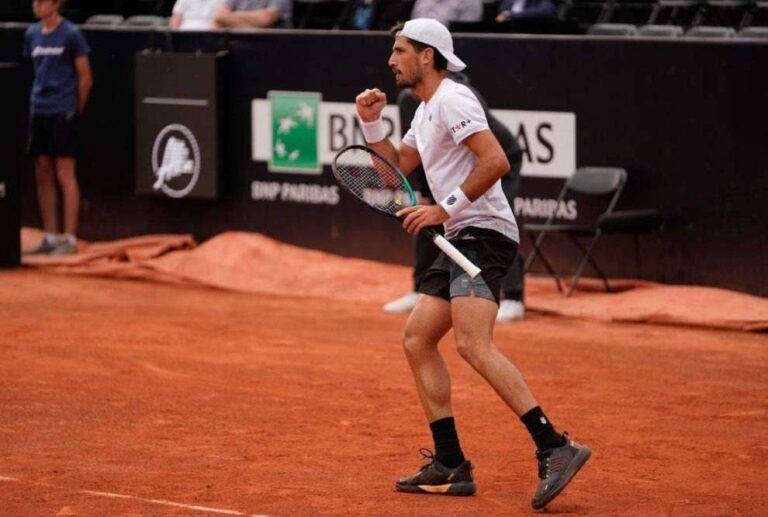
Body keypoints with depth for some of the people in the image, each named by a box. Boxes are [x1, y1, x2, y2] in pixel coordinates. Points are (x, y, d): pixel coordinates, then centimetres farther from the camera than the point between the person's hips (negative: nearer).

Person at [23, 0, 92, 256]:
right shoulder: (32, 34, 7)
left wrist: (76, 110, 2)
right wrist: (37, 99, 11)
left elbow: (85, 79, -4)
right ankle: (50, 237, 15)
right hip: (38, 110, 6)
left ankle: (69, 238, -1)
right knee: (42, 175, 8)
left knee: (64, 174, -5)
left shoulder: (71, 34, -8)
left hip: (63, 112, -6)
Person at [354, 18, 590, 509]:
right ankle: (450, 466, 10)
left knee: (474, 345, -24)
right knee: (417, 340, 10)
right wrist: (372, 124, 17)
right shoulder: (426, 109, 22)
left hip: (483, 233, -11)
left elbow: (496, 161, -22)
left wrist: (445, 209, -19)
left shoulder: (452, 99, -11)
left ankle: (555, 447, -30)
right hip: (462, 240, 11)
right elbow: (398, 168, 31)